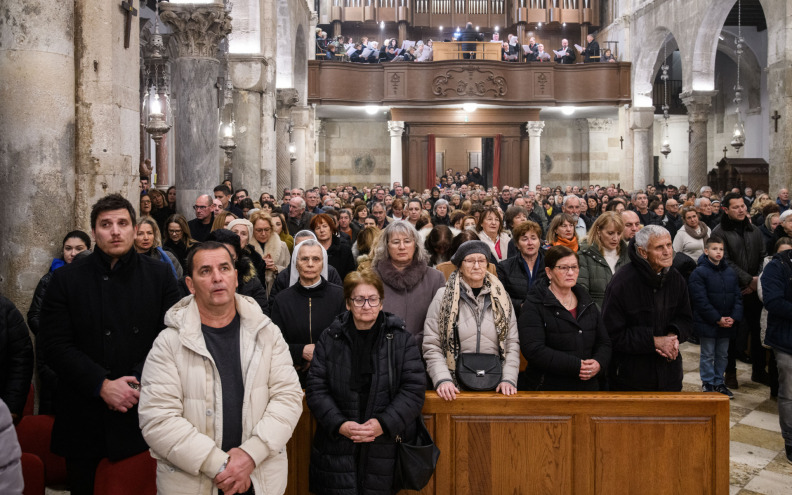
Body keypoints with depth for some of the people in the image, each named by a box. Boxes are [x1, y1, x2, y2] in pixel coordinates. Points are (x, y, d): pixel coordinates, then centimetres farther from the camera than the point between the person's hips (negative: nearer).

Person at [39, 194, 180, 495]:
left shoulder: (160, 275, 3)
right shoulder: (66, 279, 3)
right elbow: (54, 345, -4)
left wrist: (137, 382, -14)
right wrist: (102, 385, -14)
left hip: (144, 418, 0)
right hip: (85, 422, 1)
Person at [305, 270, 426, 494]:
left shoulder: (401, 338, 2)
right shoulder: (330, 338, 4)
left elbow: (414, 389, -3)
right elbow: (316, 388, 1)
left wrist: (384, 424, -15)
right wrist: (339, 425, -13)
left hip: (386, 448, 0)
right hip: (337, 448, 1)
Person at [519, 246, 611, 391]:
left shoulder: (587, 304, 13)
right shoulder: (534, 306, -8)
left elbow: (604, 342, 15)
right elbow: (533, 350, -19)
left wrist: (598, 363, -8)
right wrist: (576, 366, -21)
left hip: (588, 385, 5)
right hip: (549, 387, -5)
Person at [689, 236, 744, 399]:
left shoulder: (730, 273, 7)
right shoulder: (699, 273, -11)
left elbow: (738, 297, 7)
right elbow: (700, 300, -16)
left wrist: (734, 317, -7)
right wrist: (717, 319, -17)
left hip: (727, 324, 6)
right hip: (707, 324, -5)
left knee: (723, 354, 15)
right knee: (708, 355, 5)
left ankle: (718, 383, 28)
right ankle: (708, 384, 18)